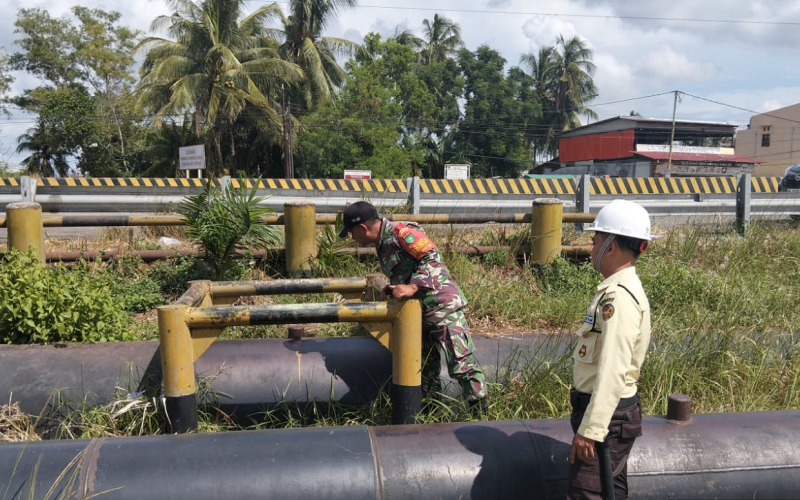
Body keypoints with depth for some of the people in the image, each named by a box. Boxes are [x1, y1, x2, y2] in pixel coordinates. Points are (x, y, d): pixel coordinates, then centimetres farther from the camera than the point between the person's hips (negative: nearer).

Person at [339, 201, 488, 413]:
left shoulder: (399, 231, -13)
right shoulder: (383, 243, 17)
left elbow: (432, 256, -22)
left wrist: (413, 288, -27)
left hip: (443, 305, -10)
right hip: (420, 311, 10)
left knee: (461, 364, -7)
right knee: (426, 368, 14)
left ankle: (482, 414, 2)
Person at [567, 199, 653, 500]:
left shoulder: (619, 297, -22)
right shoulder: (618, 289, 11)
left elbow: (612, 372, -27)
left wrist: (590, 430, -25)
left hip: (607, 415, -10)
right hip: (613, 411, 10)